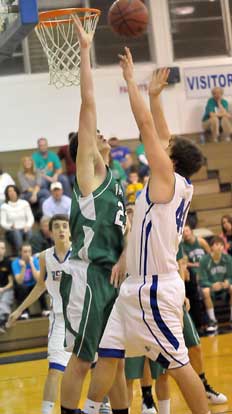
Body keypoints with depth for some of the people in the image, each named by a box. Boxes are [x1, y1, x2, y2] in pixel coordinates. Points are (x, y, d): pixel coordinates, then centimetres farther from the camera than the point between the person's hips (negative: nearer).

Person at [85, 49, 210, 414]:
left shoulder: (167, 178, -11)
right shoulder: (179, 187, 10)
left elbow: (146, 125, -12)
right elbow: (160, 135, 21)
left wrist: (131, 78, -5)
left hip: (154, 289, -9)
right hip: (138, 286, 9)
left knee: (177, 363, -2)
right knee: (107, 355, 10)